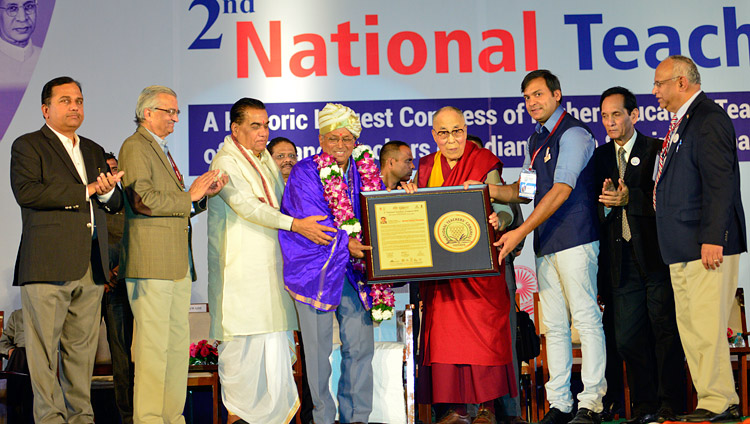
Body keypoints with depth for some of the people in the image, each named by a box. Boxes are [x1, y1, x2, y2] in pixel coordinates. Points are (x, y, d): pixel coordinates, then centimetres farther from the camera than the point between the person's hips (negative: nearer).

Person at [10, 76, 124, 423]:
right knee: (45, 347, -3)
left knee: (83, 347, 8)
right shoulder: (27, 146, 3)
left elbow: (115, 204, 20)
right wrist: (86, 190, -12)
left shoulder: (94, 151, 22)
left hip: (91, 266, 6)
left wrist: (107, 190, -5)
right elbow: (26, 192, -14)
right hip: (48, 263, -5)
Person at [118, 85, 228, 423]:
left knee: (178, 342, 10)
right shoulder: (135, 147, -4)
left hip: (177, 263, 10)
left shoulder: (162, 151, 25)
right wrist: (189, 196, -8)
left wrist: (206, 193, 8)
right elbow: (143, 200, -18)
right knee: (153, 343, -8)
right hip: (151, 262, -9)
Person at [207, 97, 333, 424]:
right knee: (242, 341, -4)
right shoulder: (225, 162, -8)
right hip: (239, 267, -7)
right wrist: (295, 224, -24)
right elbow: (247, 206, -19)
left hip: (269, 262, 7)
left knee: (274, 338, 5)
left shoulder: (265, 158, 18)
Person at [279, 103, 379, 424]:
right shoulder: (305, 173, -3)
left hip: (355, 269, 4)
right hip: (316, 268, -4)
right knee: (318, 346, 2)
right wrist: (345, 243, -22)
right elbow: (313, 220, -12)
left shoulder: (365, 171, 10)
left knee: (360, 345, 4)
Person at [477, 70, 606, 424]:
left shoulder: (573, 134, -8)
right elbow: (527, 191, 22)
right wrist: (491, 191, 2)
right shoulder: (536, 140, 19)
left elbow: (561, 191, -17)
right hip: (545, 243, 9)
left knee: (586, 319, -6)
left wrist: (521, 232, -20)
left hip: (574, 238, -9)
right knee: (554, 325, 8)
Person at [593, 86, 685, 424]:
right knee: (628, 337, 2)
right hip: (622, 261, 4)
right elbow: (595, 208, 12)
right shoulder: (599, 156, 14)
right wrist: (605, 203, -8)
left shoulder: (657, 150, 1)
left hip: (656, 256, -4)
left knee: (665, 330, 1)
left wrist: (629, 199, -20)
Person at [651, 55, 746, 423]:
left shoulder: (708, 119, -11)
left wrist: (712, 238, -22)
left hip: (707, 245, -10)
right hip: (682, 248, 10)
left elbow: (719, 182, -18)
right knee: (689, 326, 10)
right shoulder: (681, 122, 20)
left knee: (705, 325, -8)